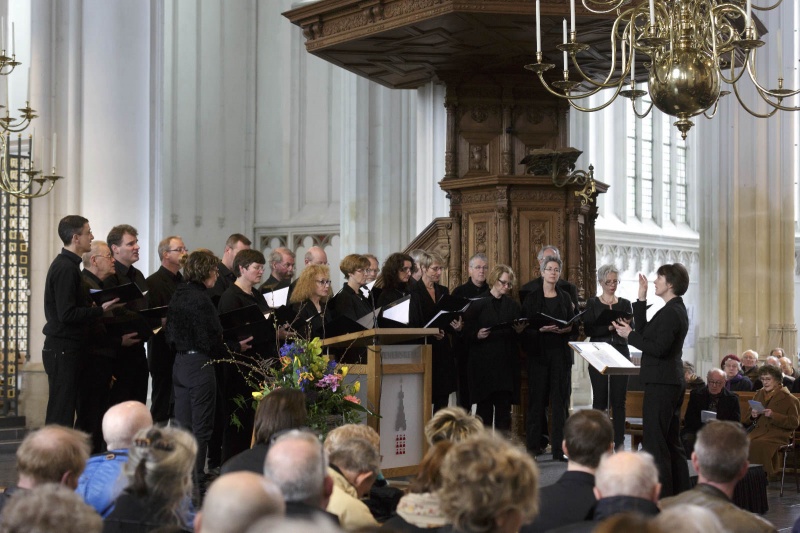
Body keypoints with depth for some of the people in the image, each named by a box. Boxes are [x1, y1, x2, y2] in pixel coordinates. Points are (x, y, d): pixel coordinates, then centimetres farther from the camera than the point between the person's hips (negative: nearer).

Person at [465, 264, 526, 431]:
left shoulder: (513, 305, 13)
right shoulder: (478, 303, 3)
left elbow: (518, 336, 13)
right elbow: (467, 332, 2)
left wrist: (519, 331, -8)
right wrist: (477, 335, -18)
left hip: (506, 363, 2)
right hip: (483, 362, -2)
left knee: (504, 408, 1)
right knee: (484, 406, 0)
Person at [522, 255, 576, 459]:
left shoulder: (565, 297, 12)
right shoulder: (532, 297, 5)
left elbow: (573, 325, 9)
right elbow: (525, 326, -1)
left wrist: (566, 329, -12)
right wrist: (541, 329, -18)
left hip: (560, 352, 2)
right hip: (538, 352, -2)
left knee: (560, 400, -1)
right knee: (537, 398, -1)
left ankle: (559, 448, -1)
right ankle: (534, 444, 7)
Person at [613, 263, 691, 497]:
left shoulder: (671, 312, -16)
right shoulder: (677, 310, 16)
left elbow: (657, 348, -23)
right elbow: (645, 332, 16)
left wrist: (630, 335, -12)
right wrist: (641, 299, 13)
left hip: (660, 384, -11)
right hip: (672, 381, 11)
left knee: (655, 442, -8)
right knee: (671, 441, 15)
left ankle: (661, 496, -7)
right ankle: (680, 494, 20)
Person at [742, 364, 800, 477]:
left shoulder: (788, 399, 4)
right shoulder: (759, 394, 22)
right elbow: (745, 419, 23)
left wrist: (773, 416, -16)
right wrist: (752, 415, -1)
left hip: (776, 434, -5)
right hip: (757, 431, 5)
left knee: (758, 445, -35)